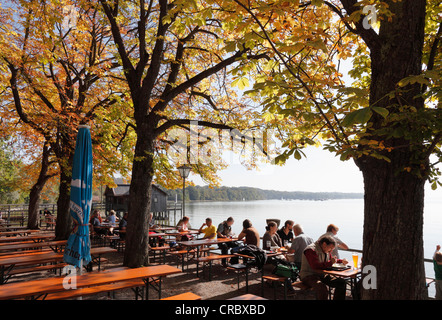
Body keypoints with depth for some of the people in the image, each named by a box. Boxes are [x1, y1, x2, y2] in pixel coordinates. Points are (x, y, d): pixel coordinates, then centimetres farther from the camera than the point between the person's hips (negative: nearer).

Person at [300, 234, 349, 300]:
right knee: (322, 288, -37)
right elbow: (315, 266, -30)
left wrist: (341, 261, 12)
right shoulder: (311, 250, -19)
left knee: (341, 282, -2)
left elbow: (330, 259, 30)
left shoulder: (326, 250, 10)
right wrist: (330, 263, -24)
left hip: (322, 275, 9)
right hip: (308, 276, -9)